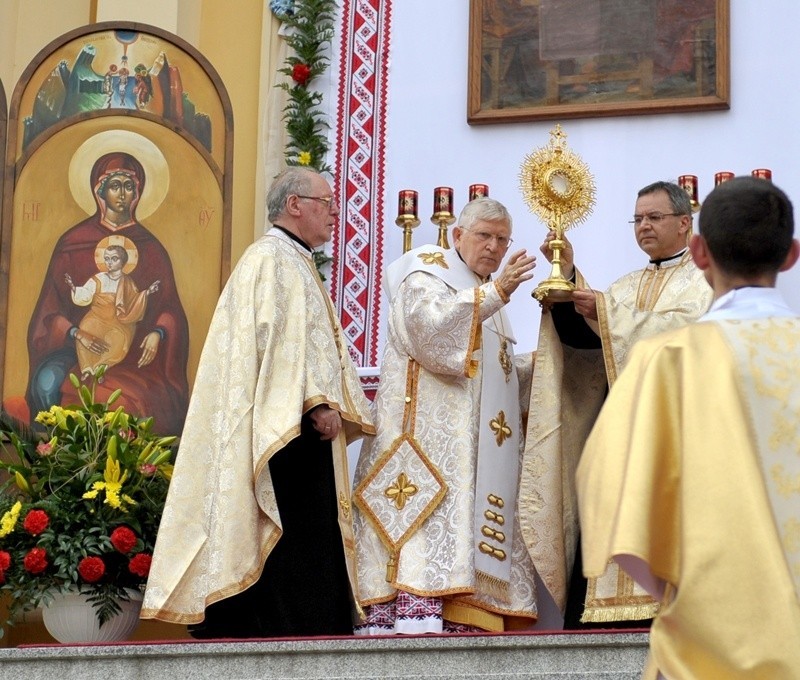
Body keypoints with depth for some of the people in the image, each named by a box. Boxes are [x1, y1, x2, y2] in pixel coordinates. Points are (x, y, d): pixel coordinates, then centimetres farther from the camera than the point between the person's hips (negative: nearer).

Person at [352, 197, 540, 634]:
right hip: (431, 429, -8)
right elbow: (429, 324, -17)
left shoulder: (487, 300, 28)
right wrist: (496, 293, -20)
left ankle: (459, 624, -11)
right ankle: (414, 614, -31)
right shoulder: (427, 269, 4)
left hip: (477, 443, 8)